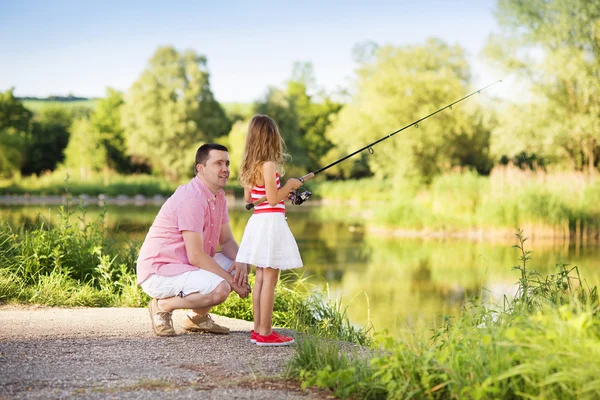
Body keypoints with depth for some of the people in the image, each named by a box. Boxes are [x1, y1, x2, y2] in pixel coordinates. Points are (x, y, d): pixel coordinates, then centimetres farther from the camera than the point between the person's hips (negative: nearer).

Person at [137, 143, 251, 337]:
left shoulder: (218, 196, 9)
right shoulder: (192, 199, -22)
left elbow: (227, 241, 12)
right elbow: (196, 256, -25)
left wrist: (240, 261, -11)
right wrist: (231, 281, -18)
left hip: (187, 266, 10)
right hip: (159, 271, -10)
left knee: (243, 265, 4)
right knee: (219, 289, -30)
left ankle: (197, 316, 10)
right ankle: (163, 305, -7)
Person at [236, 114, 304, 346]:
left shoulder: (250, 167, 11)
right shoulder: (269, 165, -14)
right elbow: (273, 199, -18)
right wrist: (289, 186, -2)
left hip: (257, 221, 9)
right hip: (270, 221, -9)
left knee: (261, 277, 13)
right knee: (269, 278, -5)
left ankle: (258, 329, 17)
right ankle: (265, 333, -3)